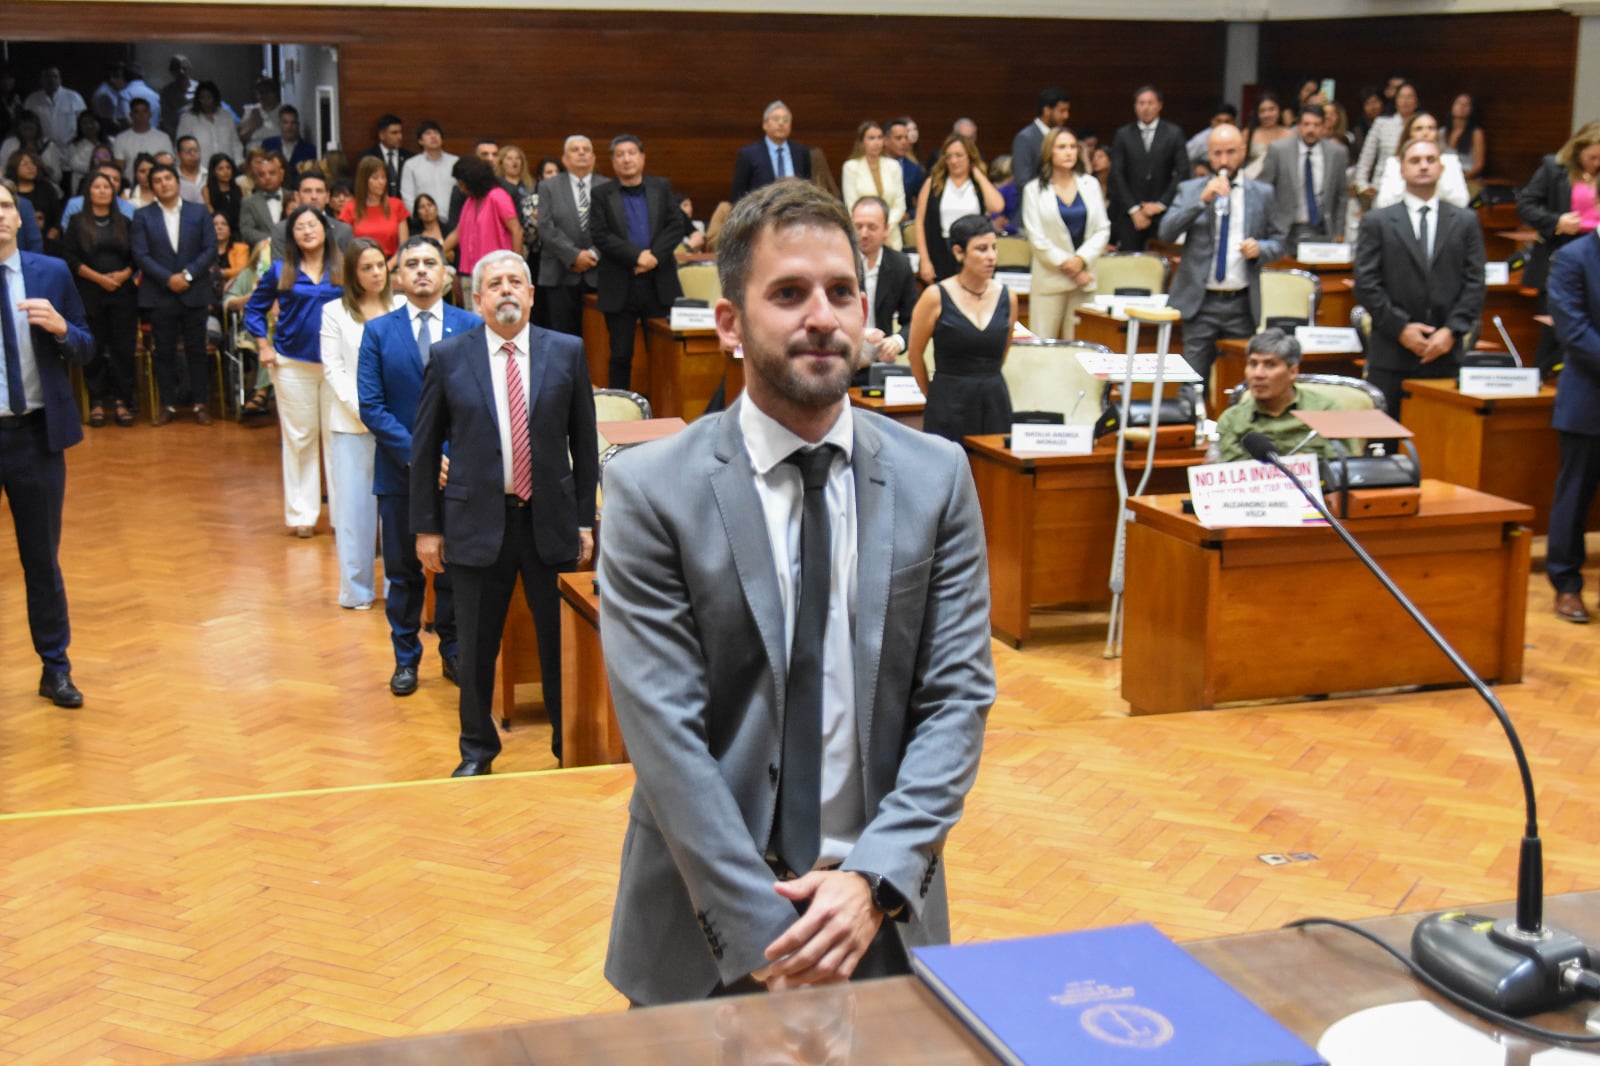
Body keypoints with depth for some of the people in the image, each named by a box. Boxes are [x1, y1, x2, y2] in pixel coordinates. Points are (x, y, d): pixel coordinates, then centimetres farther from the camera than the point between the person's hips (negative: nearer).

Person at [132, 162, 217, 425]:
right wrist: (168, 278, -14)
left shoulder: (199, 213, 6)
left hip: (194, 292, 0)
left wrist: (188, 274, -11)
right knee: (164, 352, 3)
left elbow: (210, 248, 1)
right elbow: (141, 255, -3)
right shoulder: (143, 216, 4)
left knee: (197, 350, 3)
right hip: (160, 295, 0)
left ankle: (200, 403, 9)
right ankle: (168, 405, 9)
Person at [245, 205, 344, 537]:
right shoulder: (280, 270, 4)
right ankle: (302, 514, 13)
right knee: (299, 438, 6)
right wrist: (264, 346, 3)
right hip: (293, 364, 1)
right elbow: (254, 309, 12)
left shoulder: (343, 269, 1)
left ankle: (343, 511, 8)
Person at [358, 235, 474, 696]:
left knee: (455, 567, 10)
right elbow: (371, 406, -5)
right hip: (399, 470, 0)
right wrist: (415, 453, -15)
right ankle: (405, 658, 23)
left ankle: (453, 651, 25)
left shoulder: (472, 327, 0)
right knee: (402, 570, 10)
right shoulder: (378, 332, 1)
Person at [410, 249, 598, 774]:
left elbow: (585, 442, 5)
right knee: (477, 647, 10)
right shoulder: (449, 356, -1)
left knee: (562, 641, 8)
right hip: (478, 522, 0)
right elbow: (425, 447, 4)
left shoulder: (567, 352, 1)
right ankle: (477, 750, 29)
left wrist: (585, 520, 2)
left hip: (550, 520, 0)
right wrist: (427, 527, 2)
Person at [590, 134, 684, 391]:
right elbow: (600, 235, -8)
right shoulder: (603, 195, 3)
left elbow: (676, 225, 1)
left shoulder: (662, 188, 9)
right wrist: (637, 256, -17)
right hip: (620, 287, -2)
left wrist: (655, 256, -13)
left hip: (659, 283, 2)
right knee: (621, 354, 1)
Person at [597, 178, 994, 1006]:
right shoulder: (651, 490, -9)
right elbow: (663, 728, -14)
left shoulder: (937, 478, -1)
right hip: (706, 922, -2)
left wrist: (875, 878, -17)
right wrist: (761, 933, -18)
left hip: (883, 913, 2)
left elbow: (958, 697, -4)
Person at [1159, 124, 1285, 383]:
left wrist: (1260, 248, -9)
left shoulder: (1261, 194, 10)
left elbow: (1278, 242, 14)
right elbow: (1166, 232, -6)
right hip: (1200, 303, -1)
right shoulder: (1190, 190, 7)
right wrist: (1202, 200, -17)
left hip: (1242, 304, 1)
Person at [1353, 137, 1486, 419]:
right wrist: (1400, 328, -9)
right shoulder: (1377, 222, 6)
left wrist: (1452, 330, -7)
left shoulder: (1466, 221, 11)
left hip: (1445, 353, 1)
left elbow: (1475, 284, 6)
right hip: (1391, 357, -1)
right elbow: (1366, 284, -1)